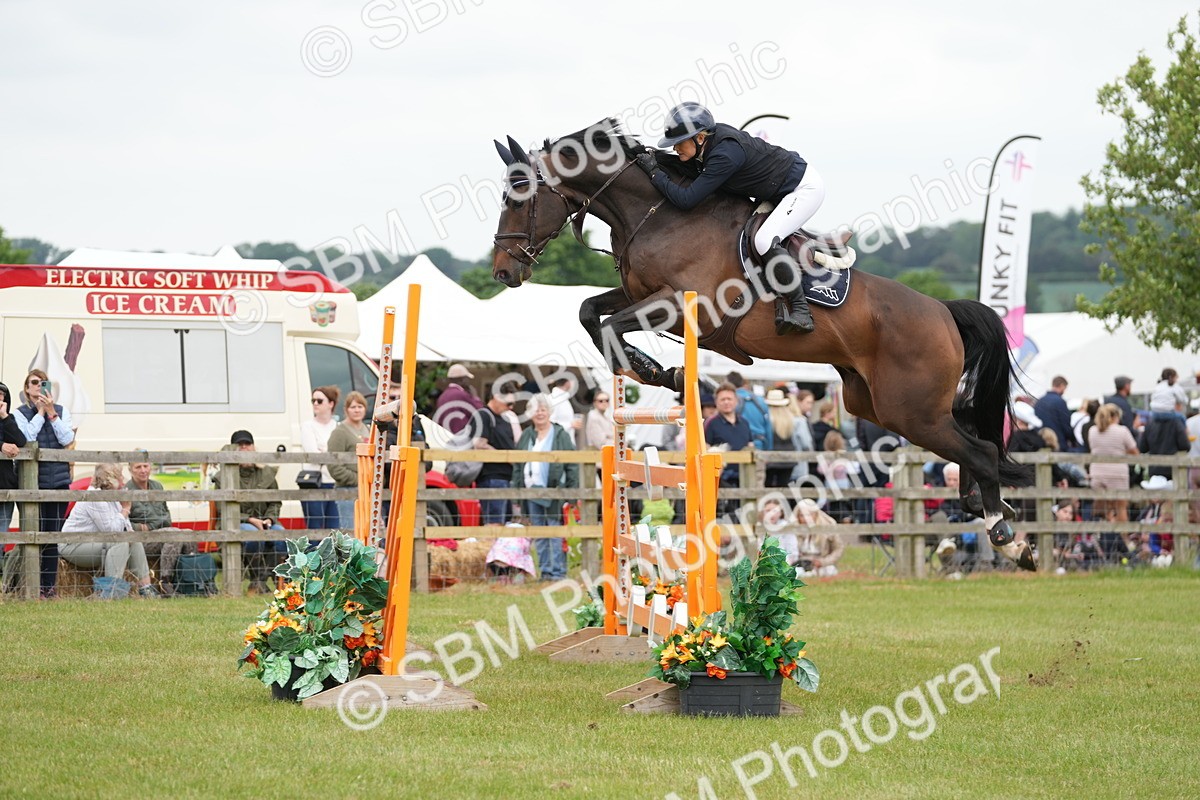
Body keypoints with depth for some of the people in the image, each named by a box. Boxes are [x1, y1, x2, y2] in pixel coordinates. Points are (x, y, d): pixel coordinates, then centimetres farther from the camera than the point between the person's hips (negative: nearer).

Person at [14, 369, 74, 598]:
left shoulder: (61, 411, 11)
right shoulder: (21, 413, 3)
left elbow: (67, 439, -2)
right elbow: (27, 437, -13)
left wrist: (51, 413, -7)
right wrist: (40, 412, -8)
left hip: (59, 479, 3)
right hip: (34, 481, -3)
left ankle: (49, 586, 9)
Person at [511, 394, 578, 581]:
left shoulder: (561, 435, 0)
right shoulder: (526, 437, 14)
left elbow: (572, 466, -2)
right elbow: (517, 466, 17)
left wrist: (571, 492, -8)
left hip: (554, 492, -5)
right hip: (531, 492, 5)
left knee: (556, 533, -5)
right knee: (539, 535, 7)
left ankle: (558, 571, -2)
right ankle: (544, 570, 13)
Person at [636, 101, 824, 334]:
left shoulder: (725, 155, -32)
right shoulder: (710, 138, -6)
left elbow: (686, 199, -31)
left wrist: (654, 172, -22)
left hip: (805, 188, -11)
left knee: (765, 240, -27)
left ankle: (801, 312, -23)